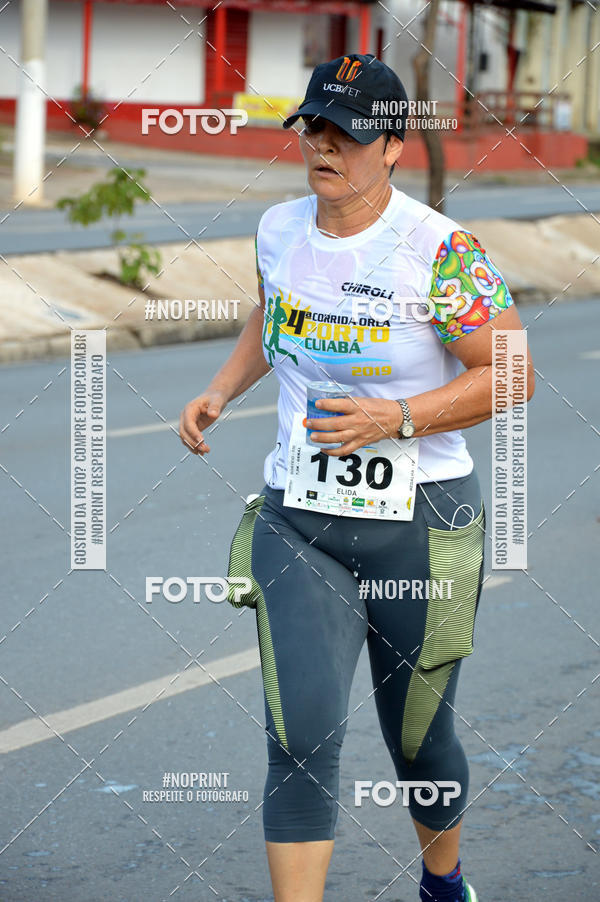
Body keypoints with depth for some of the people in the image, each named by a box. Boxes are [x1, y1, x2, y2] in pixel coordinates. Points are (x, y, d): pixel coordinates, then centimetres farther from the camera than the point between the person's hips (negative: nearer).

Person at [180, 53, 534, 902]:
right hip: (297, 523, 3)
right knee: (302, 731, -13)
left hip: (419, 525, -3)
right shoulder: (279, 229, 3)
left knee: (417, 740, 13)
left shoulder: (441, 250, -15)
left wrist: (397, 418, -22)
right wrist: (220, 391, 9)